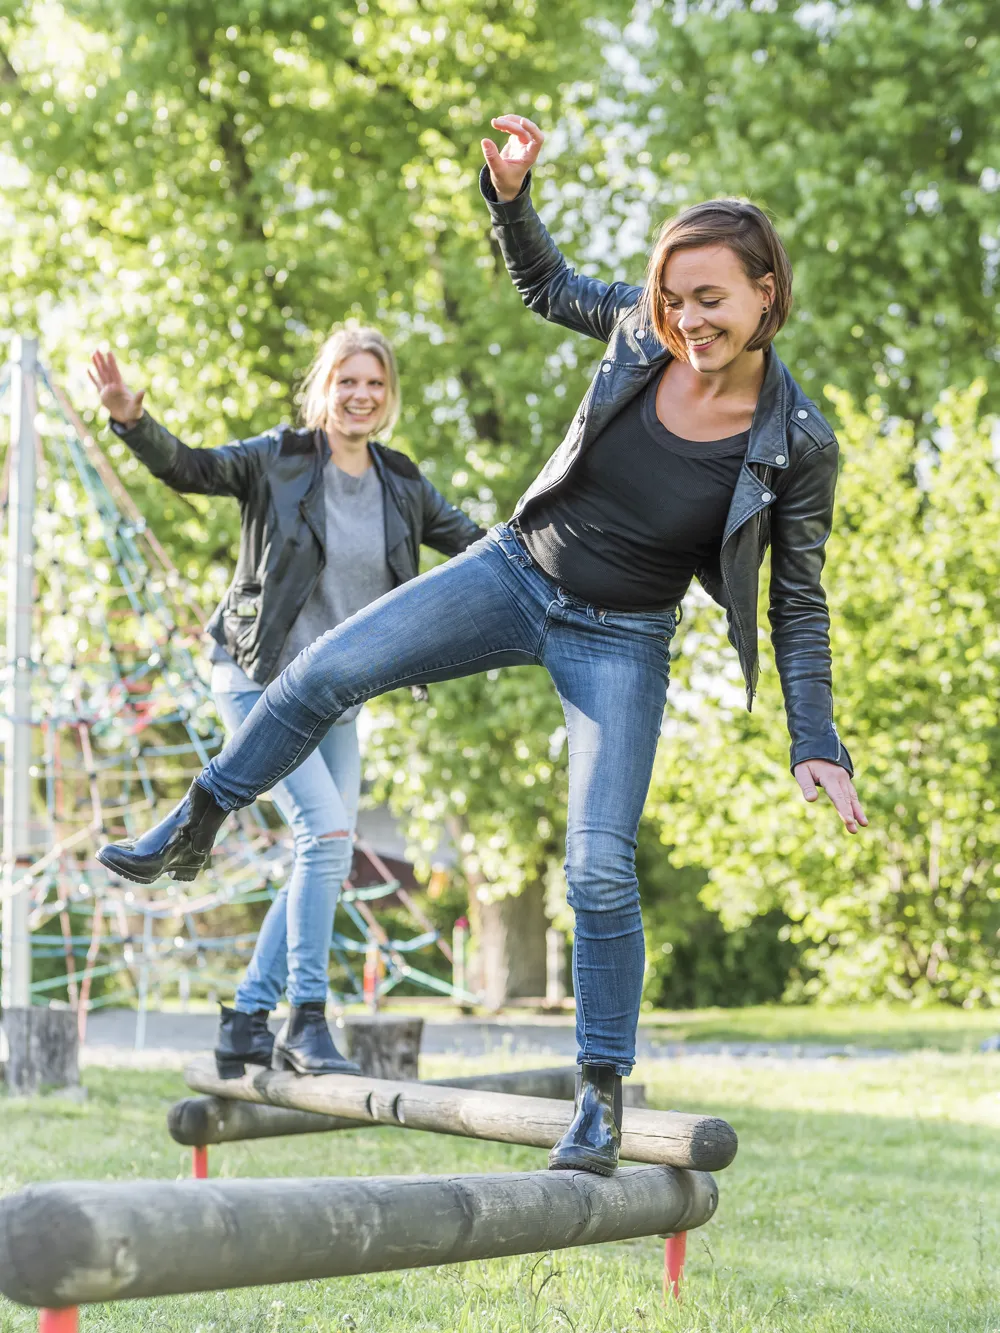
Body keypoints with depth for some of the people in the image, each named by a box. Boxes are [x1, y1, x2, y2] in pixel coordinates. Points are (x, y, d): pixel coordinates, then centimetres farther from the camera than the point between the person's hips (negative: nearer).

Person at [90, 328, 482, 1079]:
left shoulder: (402, 487, 6)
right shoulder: (279, 461, -7)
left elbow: (480, 546, 14)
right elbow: (188, 467, -19)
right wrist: (133, 420, -37)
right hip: (260, 682, -6)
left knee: (326, 863, 5)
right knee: (326, 833, -19)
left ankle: (247, 1021, 18)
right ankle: (306, 1022, -8)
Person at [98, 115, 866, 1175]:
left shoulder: (797, 445, -18)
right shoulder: (641, 329, -11)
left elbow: (799, 603, -8)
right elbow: (544, 282, 10)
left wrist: (816, 744, -13)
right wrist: (509, 194, -8)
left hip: (620, 642, -3)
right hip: (516, 570, 3)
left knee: (600, 871, -9)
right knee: (327, 669, -8)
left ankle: (604, 1087, 11)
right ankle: (194, 828, 15)